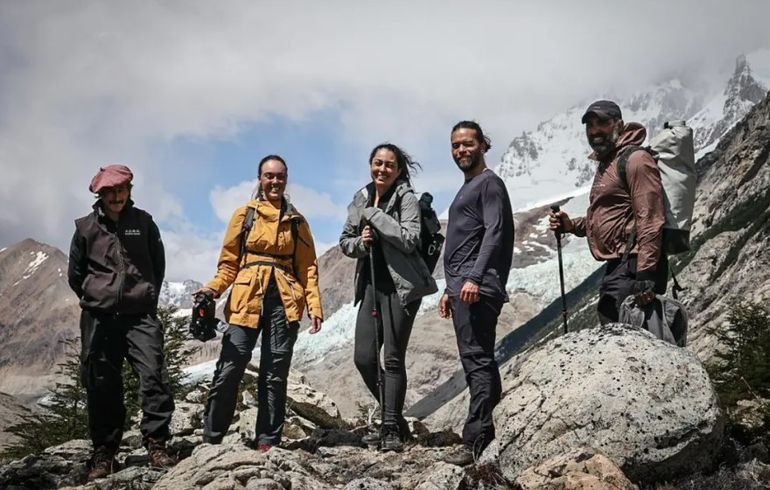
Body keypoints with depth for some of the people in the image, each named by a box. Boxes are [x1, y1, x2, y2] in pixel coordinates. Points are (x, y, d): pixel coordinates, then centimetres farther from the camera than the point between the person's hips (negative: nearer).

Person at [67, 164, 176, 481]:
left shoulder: (143, 222, 6)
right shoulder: (86, 227, 6)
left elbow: (158, 265, 14)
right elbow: (75, 273, 14)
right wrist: (96, 300, 14)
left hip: (141, 315, 0)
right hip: (99, 318, 1)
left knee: (154, 375, -14)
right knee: (102, 386, 3)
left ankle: (156, 444, -8)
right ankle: (104, 453, 13)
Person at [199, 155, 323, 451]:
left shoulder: (296, 221, 13)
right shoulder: (244, 214, 9)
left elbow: (307, 268, 10)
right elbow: (229, 262, 6)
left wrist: (314, 305, 0)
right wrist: (213, 288, -12)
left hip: (284, 301, 2)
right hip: (247, 299, -1)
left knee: (275, 375, 3)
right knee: (229, 370, -7)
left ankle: (267, 441, 11)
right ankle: (211, 439, 4)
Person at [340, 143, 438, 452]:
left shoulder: (406, 198, -6)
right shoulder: (361, 199, 11)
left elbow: (409, 240, -19)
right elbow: (345, 242, 15)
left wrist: (374, 213, -17)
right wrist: (360, 242, -7)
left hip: (401, 285, -6)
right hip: (371, 284, 6)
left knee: (393, 358, -7)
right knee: (364, 358, 3)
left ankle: (392, 430, 1)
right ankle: (394, 419, 20)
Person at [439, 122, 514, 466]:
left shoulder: (489, 183, -2)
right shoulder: (466, 189, 26)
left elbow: (494, 233, -15)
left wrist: (474, 278, -24)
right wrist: (450, 289, 24)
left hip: (477, 287, -10)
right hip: (462, 288, 10)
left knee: (476, 359, -13)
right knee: (477, 360, 9)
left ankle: (475, 441, -15)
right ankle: (486, 434, 12)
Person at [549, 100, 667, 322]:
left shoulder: (635, 159, -10)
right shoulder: (605, 164, 21)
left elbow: (650, 219, -18)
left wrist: (645, 276, -23)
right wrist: (571, 225, 12)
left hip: (633, 268, -10)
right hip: (614, 269, 10)